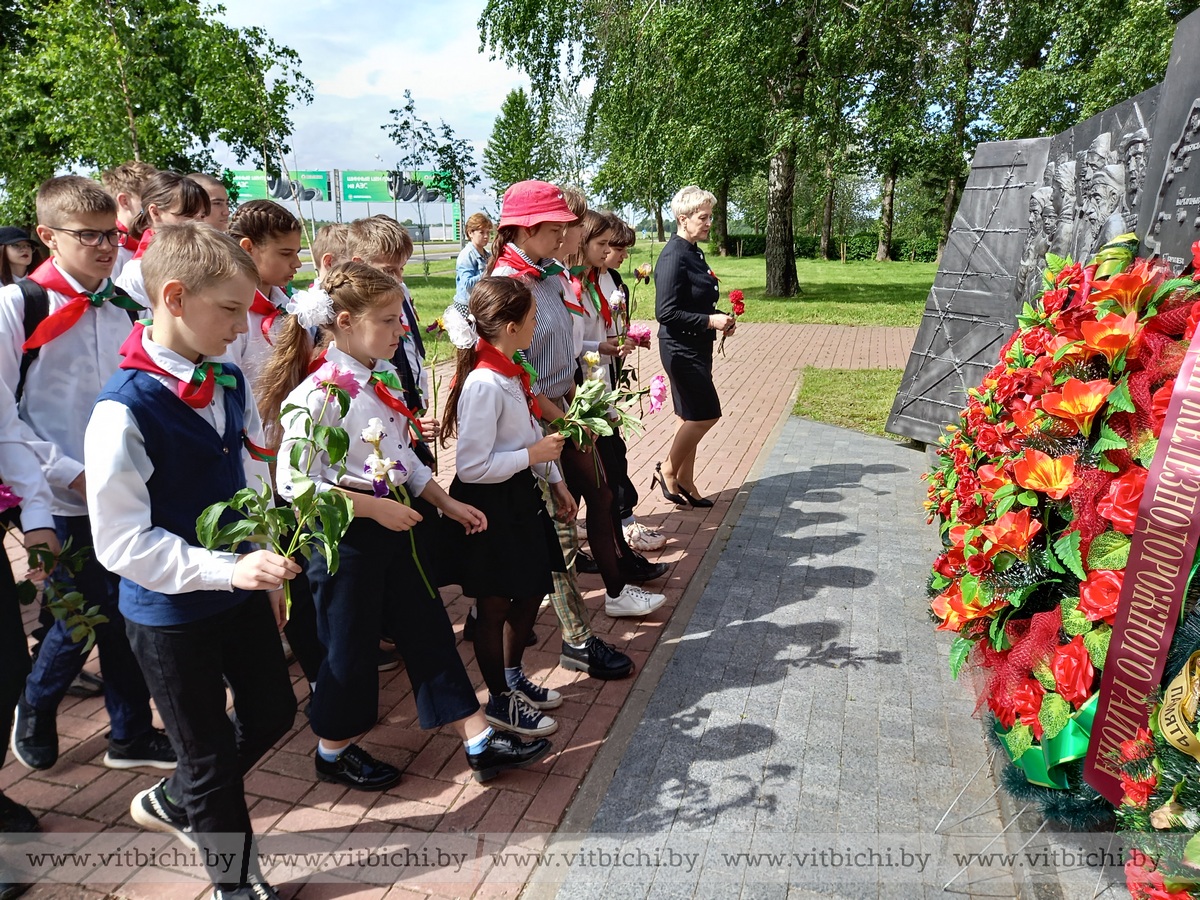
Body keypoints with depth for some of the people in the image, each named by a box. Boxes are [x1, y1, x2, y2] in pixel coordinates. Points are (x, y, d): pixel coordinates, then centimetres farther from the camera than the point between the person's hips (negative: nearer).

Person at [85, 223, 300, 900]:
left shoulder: (229, 383, -2)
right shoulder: (125, 408, -24)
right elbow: (121, 542, -23)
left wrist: (266, 570, 12)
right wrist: (227, 569, -31)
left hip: (240, 589, 7)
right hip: (171, 611, -6)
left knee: (273, 713, 21)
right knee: (213, 755, 12)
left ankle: (170, 803, 48)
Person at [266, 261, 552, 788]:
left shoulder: (385, 378, 5)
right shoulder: (318, 393, -20)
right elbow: (293, 482, -22)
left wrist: (446, 503, 10)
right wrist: (374, 508, -22)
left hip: (397, 522, 8)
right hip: (347, 533, -8)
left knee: (428, 628, 12)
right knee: (350, 646, 8)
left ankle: (480, 742, 22)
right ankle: (332, 751, 34)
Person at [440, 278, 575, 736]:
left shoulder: (512, 372, 5)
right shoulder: (484, 385, -25)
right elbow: (472, 467, -27)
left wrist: (556, 481, 17)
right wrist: (533, 456, -20)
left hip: (522, 498, 10)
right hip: (491, 507, -9)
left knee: (531, 591, 22)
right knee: (495, 606, 9)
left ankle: (513, 676, 43)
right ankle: (501, 702, 28)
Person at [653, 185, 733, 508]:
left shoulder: (694, 252, 11)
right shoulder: (673, 256, -17)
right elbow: (665, 312, -22)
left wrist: (720, 318, 4)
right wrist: (710, 321, -20)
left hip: (696, 346, 9)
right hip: (680, 347, -9)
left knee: (692, 417, 13)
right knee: (706, 414, -5)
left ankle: (685, 483, 23)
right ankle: (667, 470, 13)